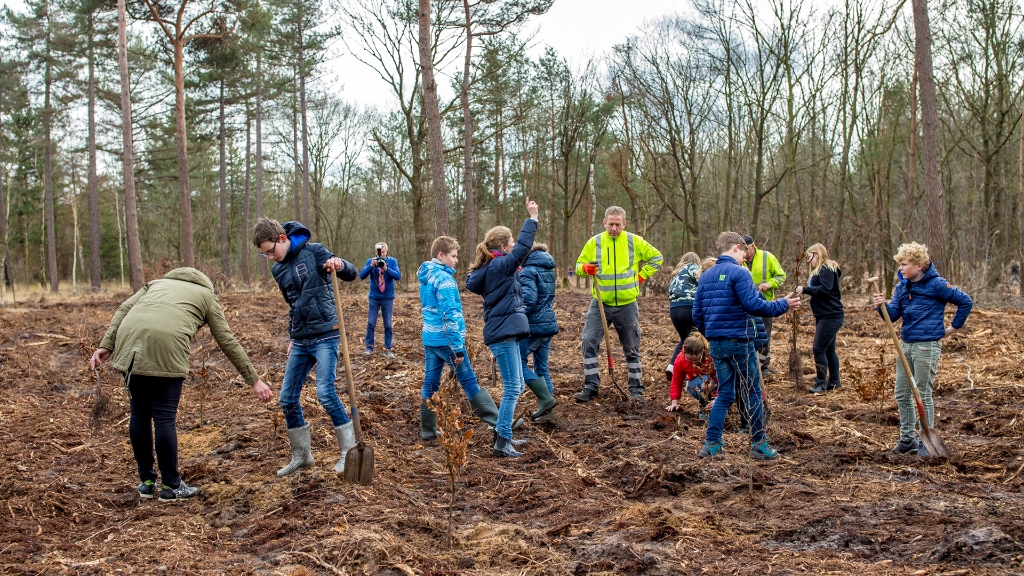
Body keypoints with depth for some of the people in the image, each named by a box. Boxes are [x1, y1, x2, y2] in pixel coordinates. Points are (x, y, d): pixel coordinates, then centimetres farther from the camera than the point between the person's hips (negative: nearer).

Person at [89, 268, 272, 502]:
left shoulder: (157, 283, 37)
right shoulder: (207, 296, 27)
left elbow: (123, 310, 20)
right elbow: (228, 343, 22)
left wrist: (106, 345, 12)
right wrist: (254, 380, 25)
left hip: (130, 341, 4)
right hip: (167, 343, -4)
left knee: (139, 414, 14)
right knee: (165, 418, 3)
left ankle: (147, 482, 25)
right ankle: (171, 486, 13)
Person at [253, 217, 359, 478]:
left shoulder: (313, 252, -9)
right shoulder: (278, 270, 11)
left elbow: (352, 275, -10)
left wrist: (340, 265, -32)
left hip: (325, 336, -7)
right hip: (300, 341, 7)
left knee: (325, 392, -17)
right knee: (287, 397, 6)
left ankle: (349, 451, -2)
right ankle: (301, 455, 21)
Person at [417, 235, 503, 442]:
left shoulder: (426, 277, 13)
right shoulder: (444, 279, -16)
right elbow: (450, 316, -21)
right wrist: (458, 347, -20)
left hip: (429, 338, 8)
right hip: (446, 339, -8)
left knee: (430, 383, 9)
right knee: (469, 381, -1)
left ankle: (427, 430, 13)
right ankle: (497, 421, 6)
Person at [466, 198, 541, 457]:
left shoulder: (490, 268, 13)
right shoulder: (500, 266, -13)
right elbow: (522, 247, -20)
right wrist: (532, 218, -14)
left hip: (505, 334, 10)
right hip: (503, 334, -10)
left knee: (516, 386, 16)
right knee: (512, 388, -7)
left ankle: (502, 433, 24)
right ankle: (502, 442, -4)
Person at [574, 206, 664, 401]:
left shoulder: (634, 242, 0)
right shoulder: (594, 242, 1)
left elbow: (656, 257, 11)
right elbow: (579, 264, 7)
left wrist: (642, 276, 2)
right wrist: (585, 268, -16)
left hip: (626, 305, 0)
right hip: (599, 304, 0)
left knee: (631, 349, 9)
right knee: (589, 342, -10)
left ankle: (636, 389, 20)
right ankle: (591, 387, -1)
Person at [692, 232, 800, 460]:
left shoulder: (705, 276, 10)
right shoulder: (738, 273, -11)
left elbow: (697, 314, 10)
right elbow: (753, 305, -20)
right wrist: (783, 305, -8)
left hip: (716, 344, 7)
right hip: (738, 341, -7)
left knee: (725, 394, 13)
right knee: (753, 392, 4)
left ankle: (711, 444, 9)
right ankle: (759, 445, 9)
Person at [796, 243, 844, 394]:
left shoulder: (827, 269, -13)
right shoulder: (819, 271, 19)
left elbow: (824, 290, -24)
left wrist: (805, 289, -22)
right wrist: (804, 290, 1)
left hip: (831, 316, -11)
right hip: (823, 316, 11)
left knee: (819, 349, -12)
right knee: (829, 349, 14)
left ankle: (821, 383, -7)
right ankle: (834, 381, 22)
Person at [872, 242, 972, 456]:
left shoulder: (936, 284, -10)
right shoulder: (902, 287, 8)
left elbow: (966, 301, -6)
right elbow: (893, 315, 1)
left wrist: (954, 327, -1)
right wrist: (882, 306, -19)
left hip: (927, 345, -7)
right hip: (906, 344, 7)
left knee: (923, 395, -1)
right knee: (901, 394, 10)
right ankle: (907, 439, 21)